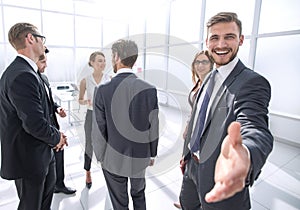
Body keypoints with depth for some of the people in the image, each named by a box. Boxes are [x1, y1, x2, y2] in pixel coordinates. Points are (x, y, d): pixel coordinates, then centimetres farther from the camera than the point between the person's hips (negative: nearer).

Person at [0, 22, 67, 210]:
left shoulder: (24, 71, 7)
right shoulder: (23, 75, -27)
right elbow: (34, 123, -31)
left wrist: (55, 134, 1)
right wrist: (56, 137, -13)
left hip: (40, 153, 10)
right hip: (29, 159, -10)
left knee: (47, 189, 30)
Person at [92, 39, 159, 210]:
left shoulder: (103, 90, -17)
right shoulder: (150, 90, -13)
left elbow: (99, 130, -11)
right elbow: (153, 128, -6)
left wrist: (100, 157, 5)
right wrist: (152, 154, 9)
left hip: (113, 159, -1)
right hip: (140, 157, 2)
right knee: (139, 195, 27)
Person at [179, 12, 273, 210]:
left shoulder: (253, 82, -21)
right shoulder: (210, 77, 4)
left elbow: (256, 127, -39)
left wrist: (246, 155, -62)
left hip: (220, 177, -7)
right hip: (193, 166, 8)